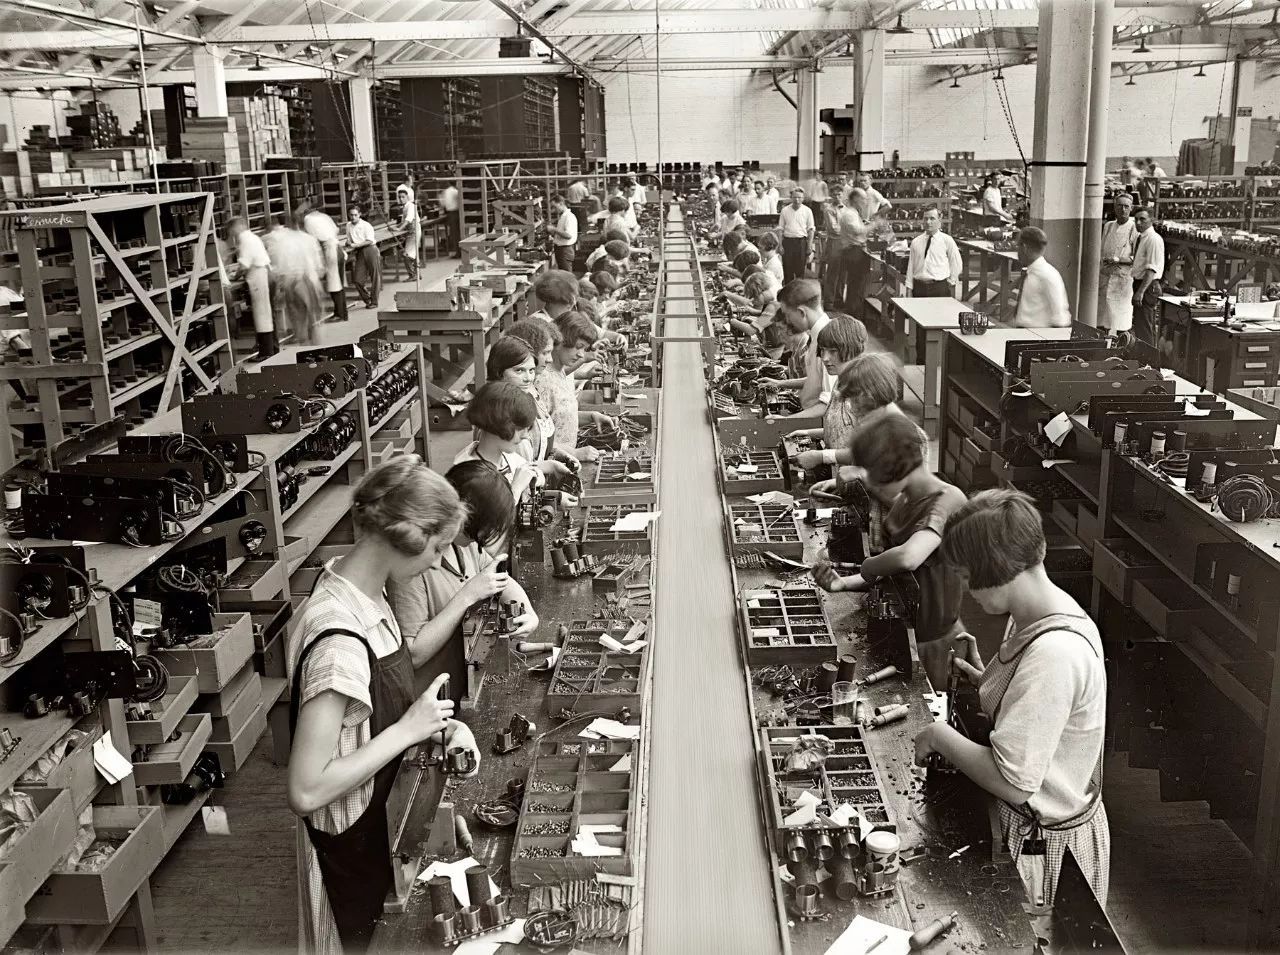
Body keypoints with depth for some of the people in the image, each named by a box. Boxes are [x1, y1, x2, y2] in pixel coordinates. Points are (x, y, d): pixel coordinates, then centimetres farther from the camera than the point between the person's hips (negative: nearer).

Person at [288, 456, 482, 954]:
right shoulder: (338, 639, -35)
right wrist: (409, 729, -27)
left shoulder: (362, 588, -8)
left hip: (384, 811, 8)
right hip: (353, 839, -8)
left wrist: (436, 721, -8)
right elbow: (306, 791, -32)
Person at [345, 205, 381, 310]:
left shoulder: (366, 225, -7)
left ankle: (374, 301, 5)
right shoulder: (349, 225, 10)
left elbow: (369, 241, -12)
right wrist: (349, 243, -4)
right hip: (359, 253, 5)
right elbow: (349, 241, 18)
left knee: (375, 276, -4)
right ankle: (367, 300, 14)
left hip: (370, 250, -5)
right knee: (357, 279, -2)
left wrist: (356, 245, -15)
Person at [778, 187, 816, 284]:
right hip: (787, 241, 1)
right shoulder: (785, 210, 4)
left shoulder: (807, 211, 2)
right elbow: (780, 229, 6)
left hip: (801, 241, -1)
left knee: (800, 269, 1)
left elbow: (811, 229, 4)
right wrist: (780, 245, -2)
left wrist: (809, 245, -3)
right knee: (787, 269, 3)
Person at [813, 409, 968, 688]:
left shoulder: (947, 501, -25)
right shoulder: (904, 500, 2)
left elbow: (907, 557, -43)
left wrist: (868, 567, -24)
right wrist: (843, 583, -10)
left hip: (929, 641, -7)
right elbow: (889, 574, 6)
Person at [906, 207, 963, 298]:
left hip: (940, 288, -2)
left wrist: (950, 281, 7)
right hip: (919, 286, 3)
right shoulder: (916, 242, 11)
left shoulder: (947, 240, 3)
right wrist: (909, 289, 4)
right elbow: (910, 267, 10)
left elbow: (957, 265, 10)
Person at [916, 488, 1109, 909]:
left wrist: (940, 735, -19)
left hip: (1042, 841, -9)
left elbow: (1013, 783, -32)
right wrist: (984, 680, -1)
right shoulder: (1037, 617, -2)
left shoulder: (1054, 653, -33)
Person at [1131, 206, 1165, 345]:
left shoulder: (1154, 239, -16)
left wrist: (1141, 292, -28)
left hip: (1148, 286, -10)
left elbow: (1152, 269, -22)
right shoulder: (1140, 237, 13)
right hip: (1139, 284, 10)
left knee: (1144, 328, -8)